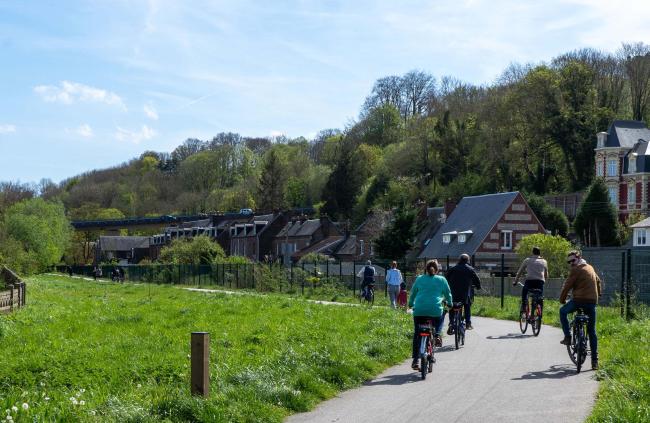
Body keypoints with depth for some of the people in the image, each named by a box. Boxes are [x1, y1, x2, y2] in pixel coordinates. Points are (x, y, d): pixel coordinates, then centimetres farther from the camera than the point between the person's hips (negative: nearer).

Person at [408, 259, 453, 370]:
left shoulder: (419, 279, 14)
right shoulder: (441, 280, 10)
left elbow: (413, 293, 23)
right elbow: (448, 294, 19)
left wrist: (411, 304, 40)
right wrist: (449, 303, 39)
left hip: (419, 310, 1)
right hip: (435, 310, -1)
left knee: (417, 334, 10)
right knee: (440, 319, 34)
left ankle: (415, 360, 4)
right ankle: (437, 335, 7)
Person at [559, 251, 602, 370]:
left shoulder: (576, 270, -4)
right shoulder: (590, 268, 18)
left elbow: (567, 286, -5)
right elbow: (598, 281, 35)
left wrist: (562, 299, 8)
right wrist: (598, 293, 51)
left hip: (579, 299, -6)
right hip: (592, 301, 6)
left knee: (563, 311, 22)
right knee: (592, 331, 8)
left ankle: (567, 337, 9)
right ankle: (594, 360, 4)